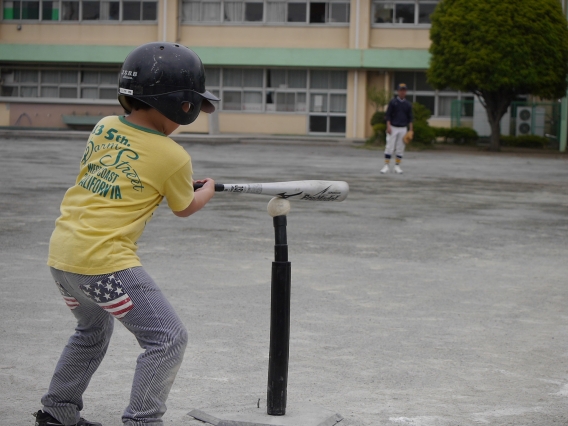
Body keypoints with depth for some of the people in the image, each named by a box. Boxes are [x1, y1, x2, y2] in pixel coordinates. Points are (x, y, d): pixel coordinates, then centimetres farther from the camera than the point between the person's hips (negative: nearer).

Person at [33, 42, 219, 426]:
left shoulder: (104, 127, 8)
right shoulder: (174, 158, -7)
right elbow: (185, 208, 12)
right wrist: (208, 190, 33)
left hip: (61, 251, 8)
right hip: (105, 260, -8)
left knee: (93, 330, 30)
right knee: (168, 339, 1)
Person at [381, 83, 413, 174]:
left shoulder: (408, 104, 8)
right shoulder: (393, 102, 0)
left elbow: (410, 118, 10)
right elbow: (388, 115, -3)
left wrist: (410, 130, 3)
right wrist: (388, 126, -13)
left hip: (403, 129, 3)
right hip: (393, 128, -3)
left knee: (400, 148, 3)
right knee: (389, 147, -8)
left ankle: (397, 166, 9)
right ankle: (386, 166, -5)